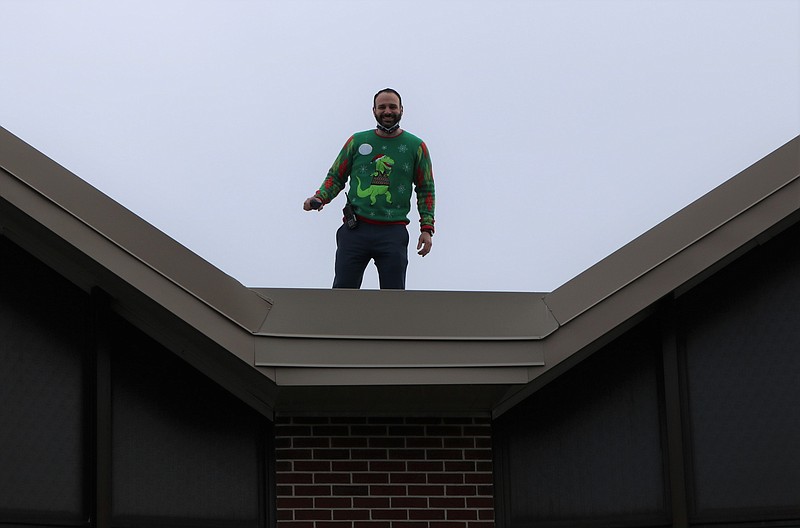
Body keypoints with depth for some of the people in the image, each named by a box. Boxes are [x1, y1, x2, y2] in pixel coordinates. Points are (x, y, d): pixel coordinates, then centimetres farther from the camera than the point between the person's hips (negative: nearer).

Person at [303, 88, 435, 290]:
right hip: (355, 229, 1)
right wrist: (320, 197, -4)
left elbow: (426, 189, 11)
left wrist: (427, 229, 3)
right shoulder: (357, 141, 9)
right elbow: (336, 176, 16)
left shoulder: (416, 146, 7)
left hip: (393, 234, -1)